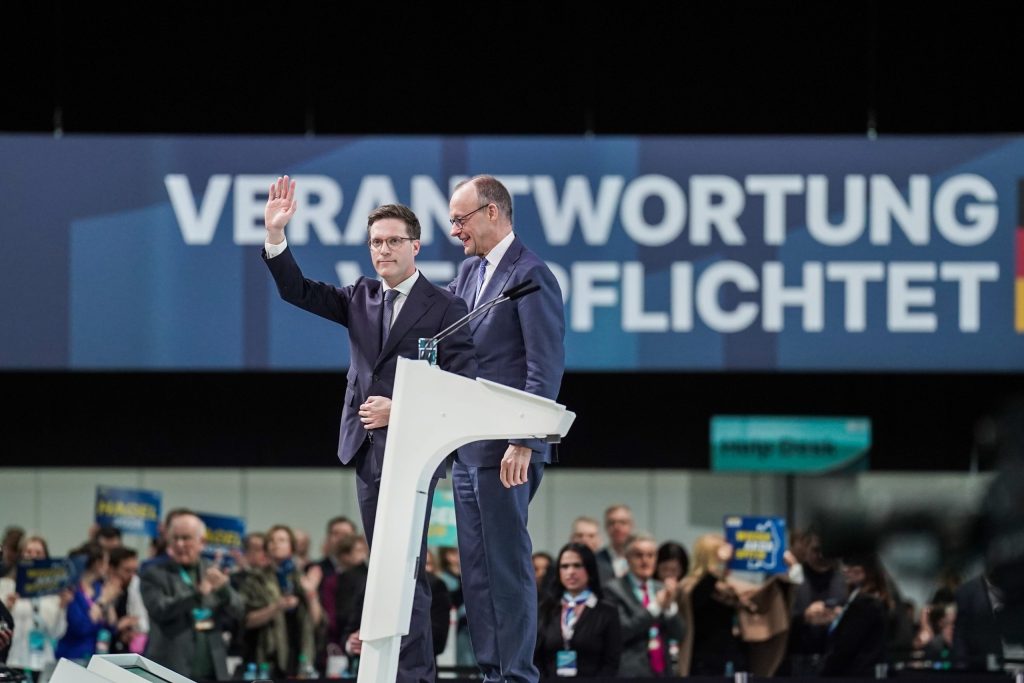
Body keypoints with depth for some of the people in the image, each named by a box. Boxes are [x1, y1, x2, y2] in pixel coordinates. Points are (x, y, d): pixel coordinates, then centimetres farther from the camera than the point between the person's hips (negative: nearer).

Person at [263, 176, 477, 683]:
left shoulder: (444, 309, -3)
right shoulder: (361, 298, 14)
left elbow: (462, 387, -8)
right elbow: (298, 292, 7)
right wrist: (275, 235, -6)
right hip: (366, 449, 6)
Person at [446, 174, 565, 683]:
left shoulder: (531, 276, -10)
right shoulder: (469, 272, 17)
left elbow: (546, 368, -15)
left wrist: (523, 443, -21)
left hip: (503, 449, -9)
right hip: (466, 447, 9)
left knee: (507, 564, -6)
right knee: (476, 567, 10)